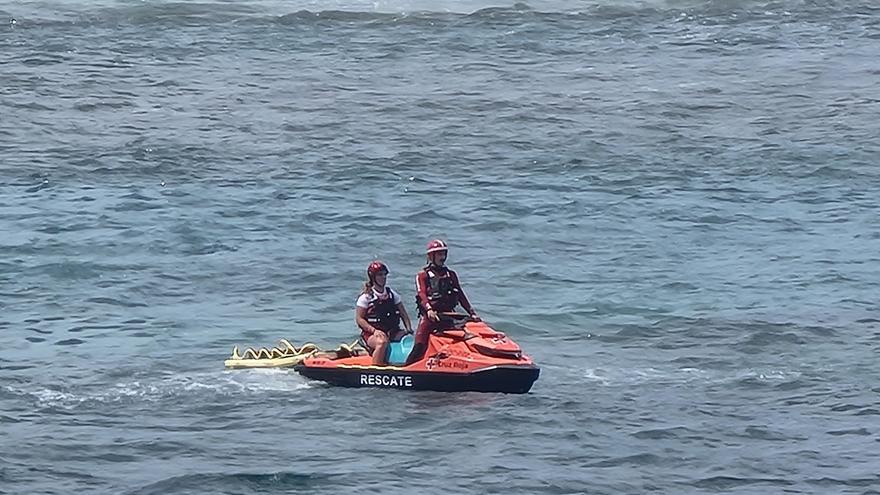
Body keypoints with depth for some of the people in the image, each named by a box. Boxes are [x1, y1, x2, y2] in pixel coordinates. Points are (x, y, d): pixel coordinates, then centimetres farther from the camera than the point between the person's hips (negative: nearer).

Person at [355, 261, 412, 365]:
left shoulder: (391, 294, 16)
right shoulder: (366, 297, 1)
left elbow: (403, 314, 16)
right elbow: (359, 319, -4)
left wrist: (409, 329, -2)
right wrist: (374, 330, -18)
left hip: (393, 332, 5)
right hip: (371, 334, -5)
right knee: (382, 342, -39)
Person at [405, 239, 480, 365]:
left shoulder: (451, 275, 19)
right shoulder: (423, 275, 4)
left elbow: (461, 296, 17)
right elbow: (422, 294, -11)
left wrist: (472, 313, 5)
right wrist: (429, 310, -31)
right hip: (429, 316, -5)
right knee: (420, 346, -19)